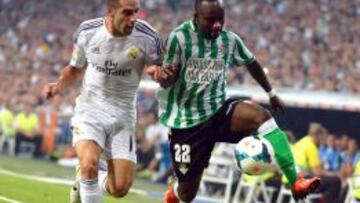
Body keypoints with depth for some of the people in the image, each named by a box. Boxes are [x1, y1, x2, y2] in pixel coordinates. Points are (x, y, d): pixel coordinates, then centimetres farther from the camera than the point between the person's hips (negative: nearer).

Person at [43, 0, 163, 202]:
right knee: (89, 164, -28)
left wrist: (158, 71, -20)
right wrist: (59, 85, -8)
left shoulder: (147, 38, -14)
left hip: (123, 114, 1)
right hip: (90, 109, -1)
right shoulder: (87, 32, -8)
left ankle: (85, 184, 30)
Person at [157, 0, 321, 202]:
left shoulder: (230, 40, 0)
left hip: (219, 111, 3)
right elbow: (166, 82, -13)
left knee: (260, 115, -29)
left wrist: (272, 94, 23)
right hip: (186, 123, -3)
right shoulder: (179, 38, -14)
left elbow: (251, 63, 20)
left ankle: (296, 182, -35)